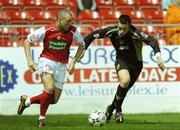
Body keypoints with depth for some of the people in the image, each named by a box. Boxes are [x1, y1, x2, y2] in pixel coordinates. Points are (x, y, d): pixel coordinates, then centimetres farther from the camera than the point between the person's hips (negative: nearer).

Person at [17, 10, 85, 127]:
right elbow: (27, 41, -1)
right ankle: (42, 117, -10)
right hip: (46, 61, -4)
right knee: (50, 88, -30)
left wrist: (73, 62, 2)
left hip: (61, 65, 4)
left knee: (54, 100, 4)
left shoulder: (73, 31, -9)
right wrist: (29, 60, -10)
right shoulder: (46, 30, -13)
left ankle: (27, 101, 28)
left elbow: (82, 45, 10)